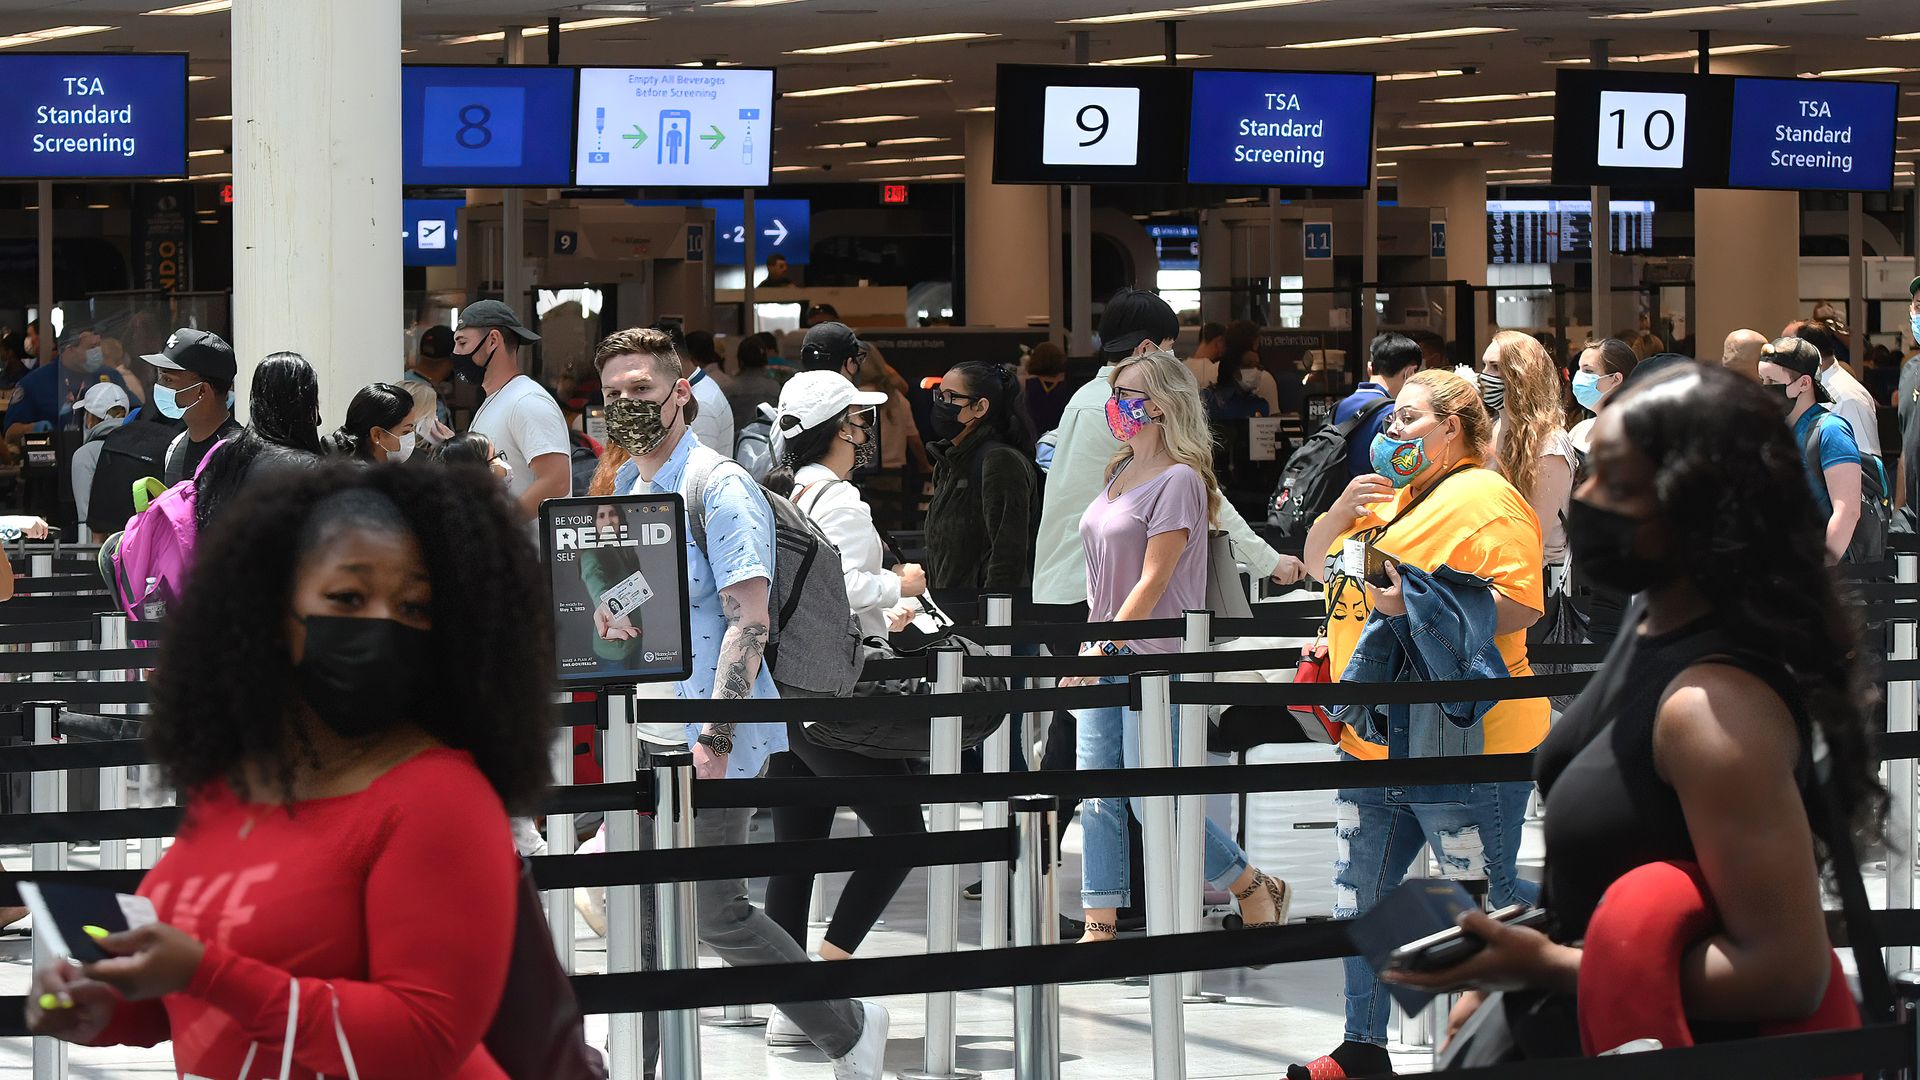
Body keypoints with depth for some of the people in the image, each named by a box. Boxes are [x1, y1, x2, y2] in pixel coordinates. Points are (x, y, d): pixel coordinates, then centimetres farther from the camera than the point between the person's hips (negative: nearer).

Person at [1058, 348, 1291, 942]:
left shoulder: (1179, 480, -12)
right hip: (1105, 656, 8)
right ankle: (1099, 930, 7)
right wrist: (1089, 648, 14)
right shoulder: (1121, 472, 13)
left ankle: (1259, 891, 13)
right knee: (1098, 801, 4)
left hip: (1152, 658, -8)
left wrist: (1105, 647, -16)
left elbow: (1153, 581, -16)